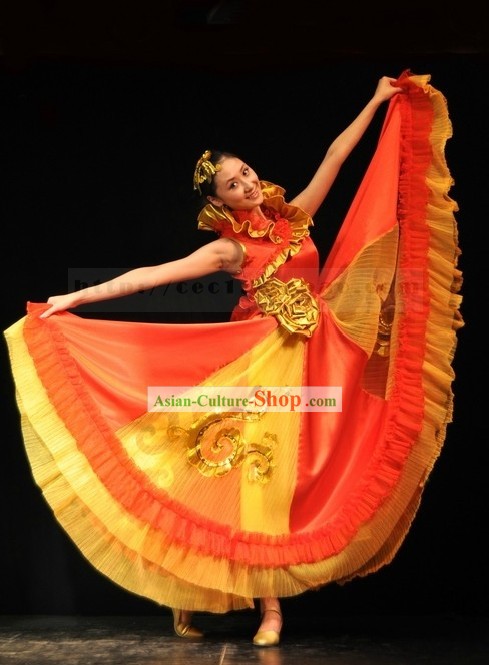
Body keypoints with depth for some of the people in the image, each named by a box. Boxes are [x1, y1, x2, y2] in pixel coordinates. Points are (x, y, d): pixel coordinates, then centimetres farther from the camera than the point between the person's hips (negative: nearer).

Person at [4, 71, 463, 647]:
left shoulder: (293, 217, 8)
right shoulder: (229, 249, -4)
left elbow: (334, 157, 12)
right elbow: (149, 275, -8)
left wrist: (376, 102, 16)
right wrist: (77, 296, -13)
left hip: (316, 359, 4)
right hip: (269, 361, -4)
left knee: (293, 470, 3)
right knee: (264, 467, -4)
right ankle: (270, 606, 2)